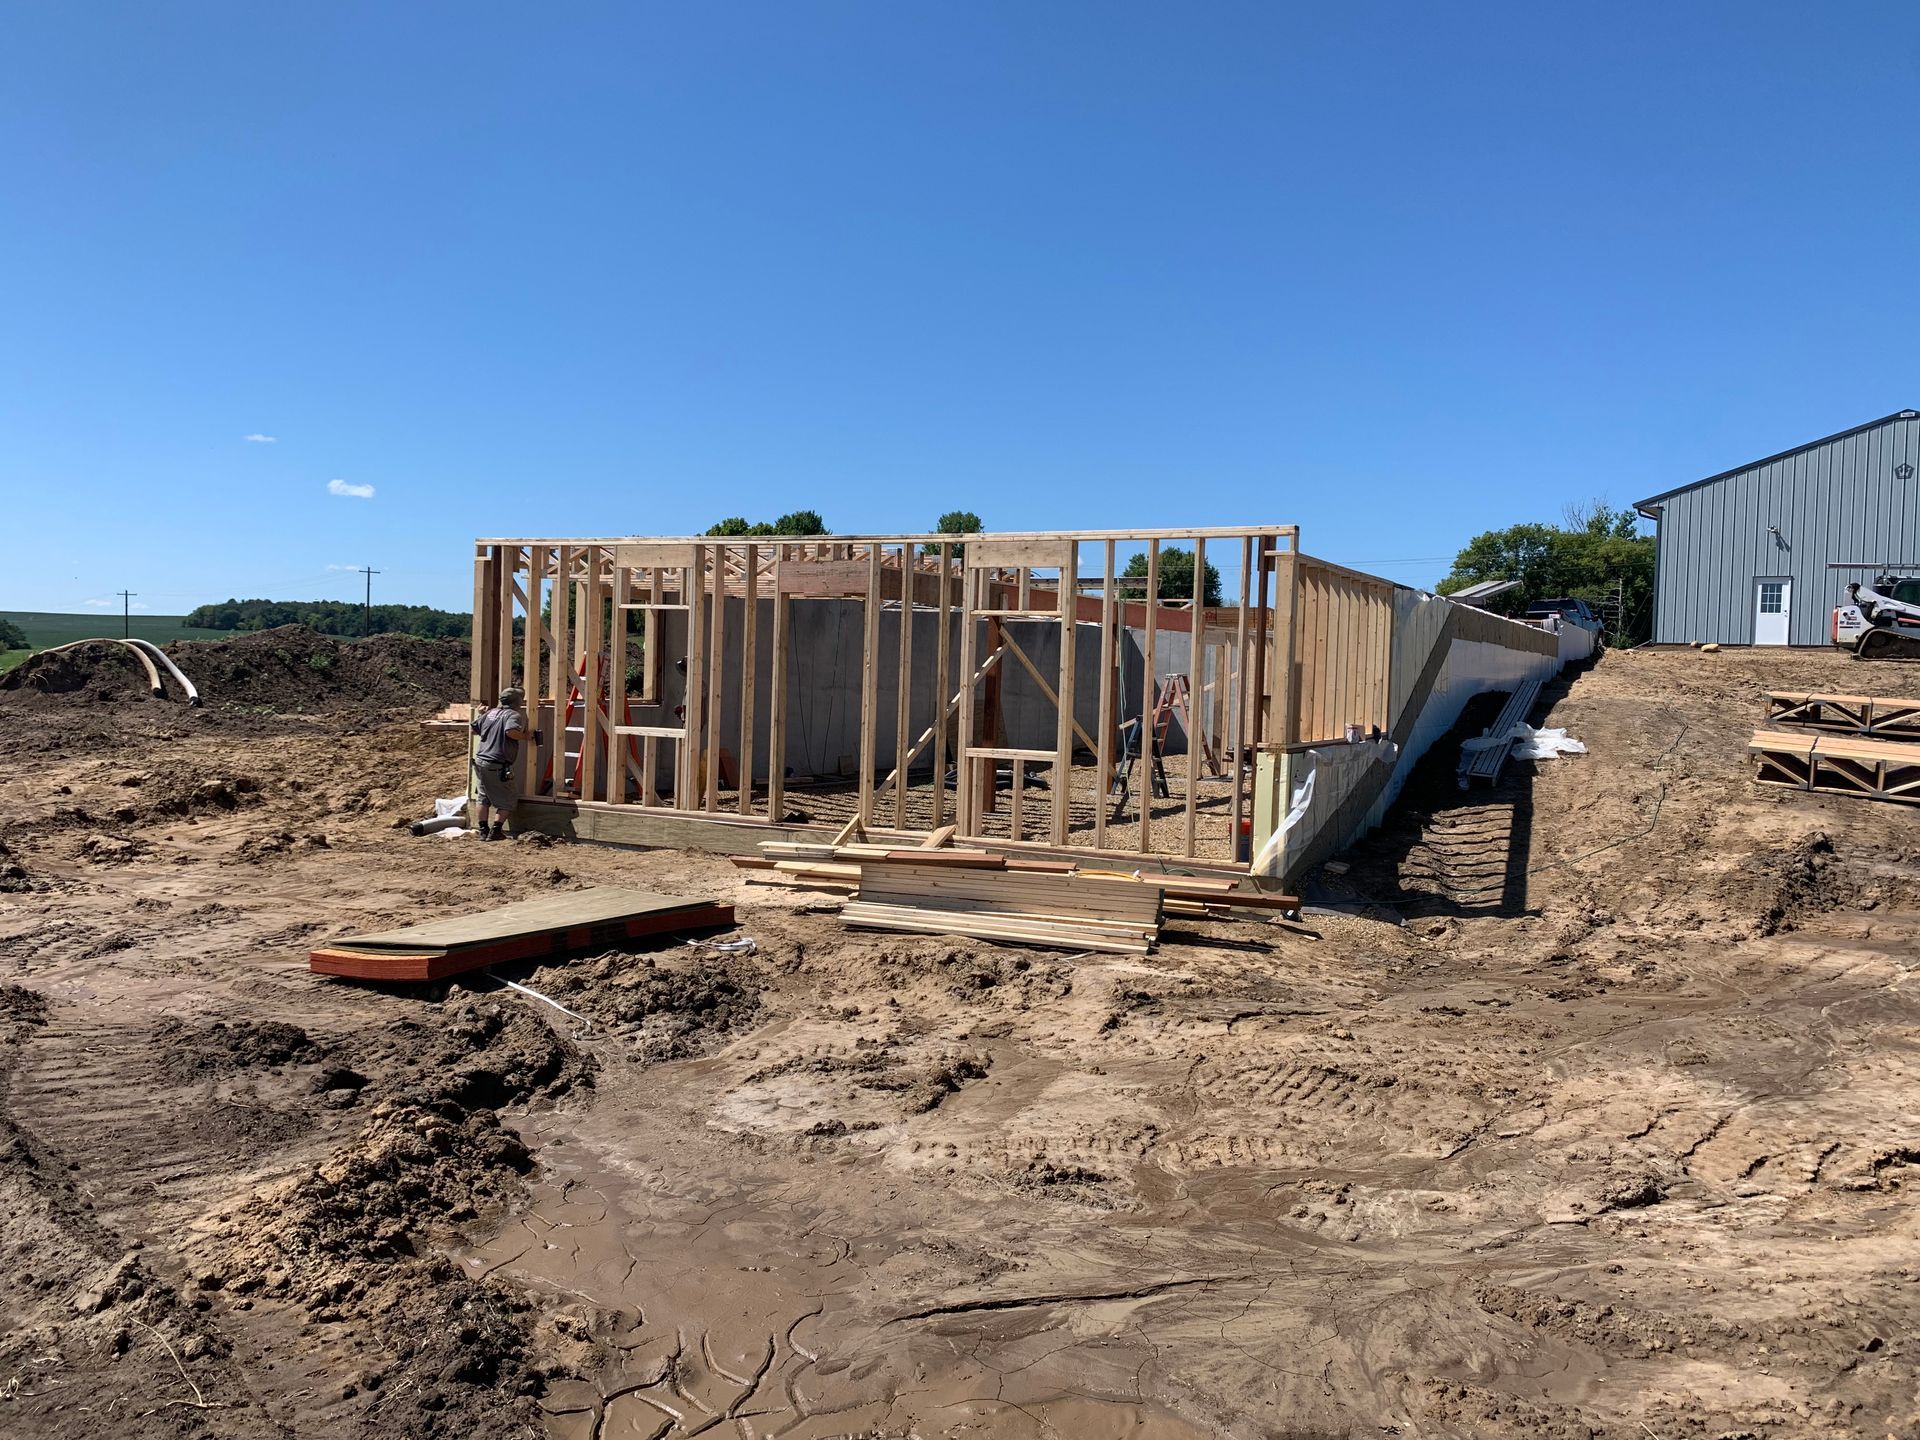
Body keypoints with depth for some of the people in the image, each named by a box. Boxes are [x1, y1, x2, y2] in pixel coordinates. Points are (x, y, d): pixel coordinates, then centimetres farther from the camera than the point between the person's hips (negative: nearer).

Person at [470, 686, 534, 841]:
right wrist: (525, 736, -13)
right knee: (507, 802, 7)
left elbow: (474, 729, 15)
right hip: (498, 766, -7)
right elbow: (510, 731, -29)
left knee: (483, 798, 16)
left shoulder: (490, 713, 11)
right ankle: (495, 830, 1)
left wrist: (480, 715, 31)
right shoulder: (514, 715, -9)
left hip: (480, 762, 7)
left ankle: (483, 831, 16)